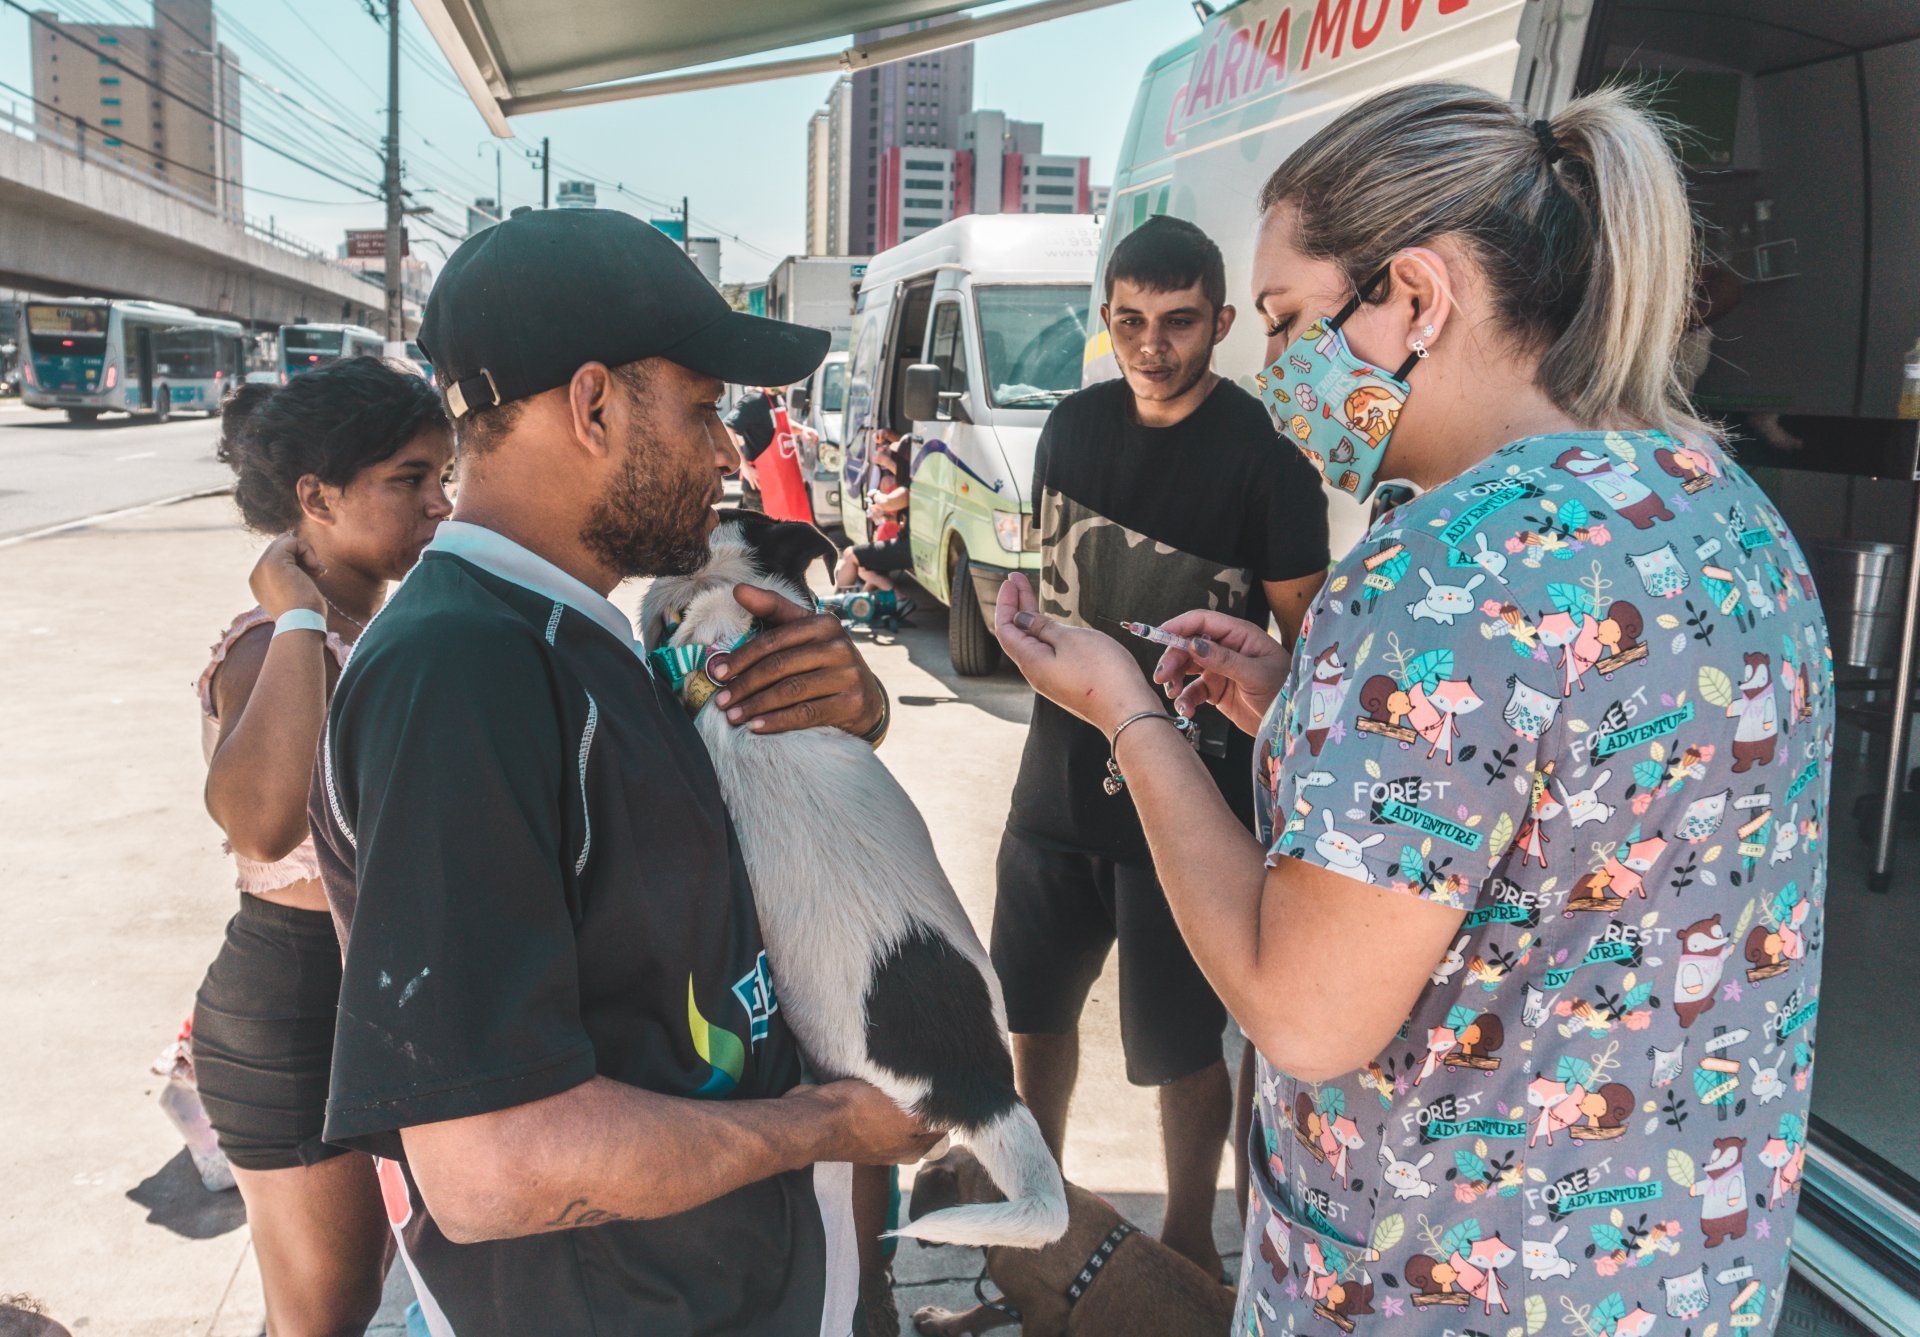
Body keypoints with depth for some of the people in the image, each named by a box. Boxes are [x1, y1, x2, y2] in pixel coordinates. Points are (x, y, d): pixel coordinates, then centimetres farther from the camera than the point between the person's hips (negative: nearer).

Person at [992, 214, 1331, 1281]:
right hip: (1062, 776, 6)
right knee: (1037, 1002, 18)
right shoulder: (1076, 426, 5)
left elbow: (1306, 641, -9)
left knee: (1182, 1044, 6)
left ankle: (1188, 1243, 30)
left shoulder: (1264, 455, -12)